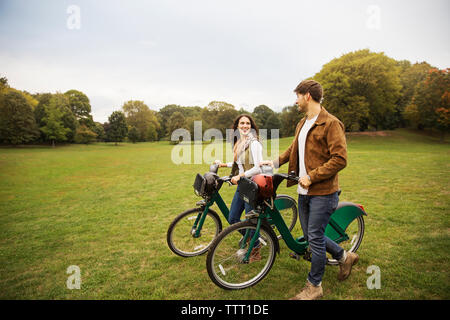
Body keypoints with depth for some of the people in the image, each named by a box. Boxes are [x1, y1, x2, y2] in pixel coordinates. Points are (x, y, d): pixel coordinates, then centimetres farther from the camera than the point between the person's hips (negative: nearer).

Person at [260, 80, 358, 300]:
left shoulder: (330, 123, -13)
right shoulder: (302, 124, 14)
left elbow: (339, 159, -19)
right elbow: (294, 149, 27)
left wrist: (311, 176, -20)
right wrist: (275, 162, 15)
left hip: (323, 191, -8)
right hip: (304, 191, 8)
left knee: (315, 238, -1)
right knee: (311, 235, 16)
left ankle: (314, 286, 18)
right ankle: (344, 257, 39)